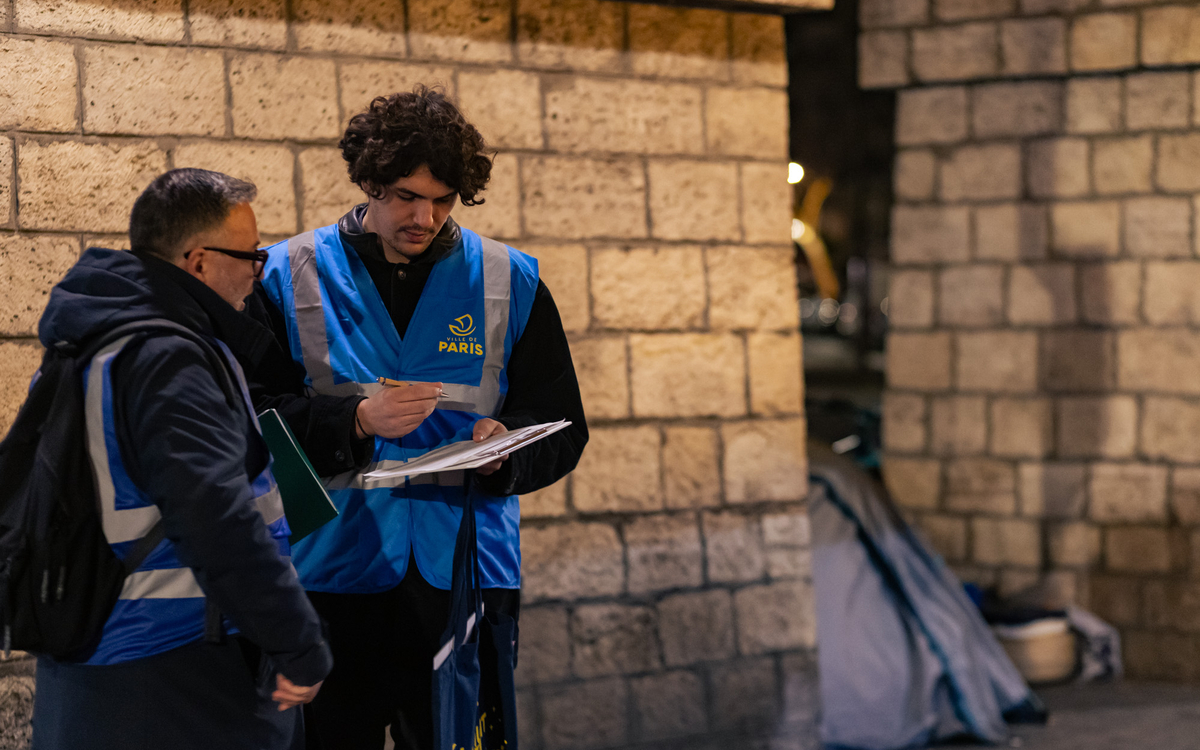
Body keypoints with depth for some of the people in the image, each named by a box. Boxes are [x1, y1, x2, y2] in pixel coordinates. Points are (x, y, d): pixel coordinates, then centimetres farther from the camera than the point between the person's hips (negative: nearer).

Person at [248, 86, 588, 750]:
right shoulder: (291, 277, 4)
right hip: (330, 575, -1)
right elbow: (252, 414, -2)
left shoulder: (509, 283, 8)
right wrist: (356, 421, -16)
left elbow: (560, 428, 10)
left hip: (465, 574, 1)